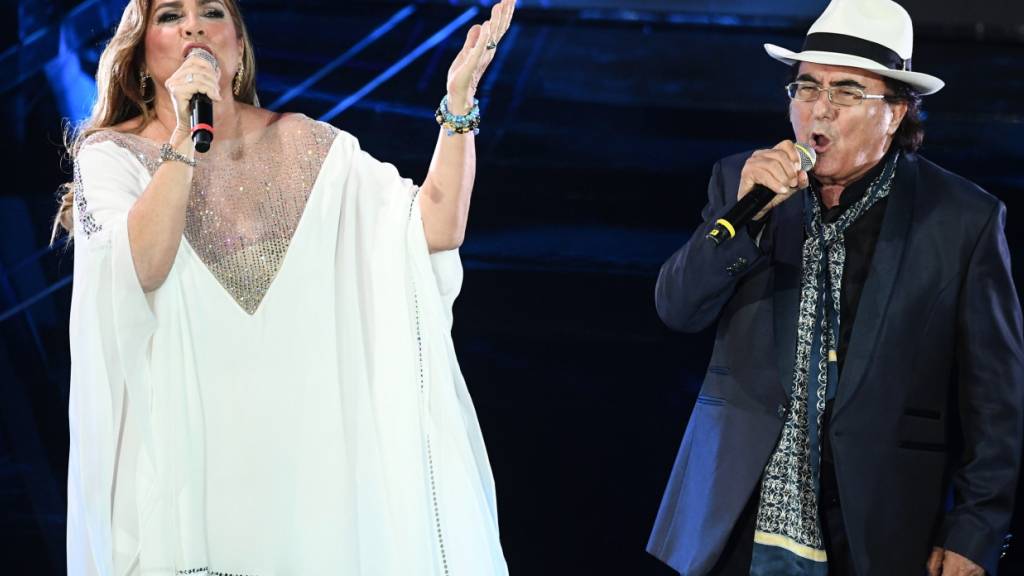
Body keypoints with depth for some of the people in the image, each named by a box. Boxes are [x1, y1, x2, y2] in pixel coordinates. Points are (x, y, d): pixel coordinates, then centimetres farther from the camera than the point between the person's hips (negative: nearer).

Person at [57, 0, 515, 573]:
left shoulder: (309, 148, 4)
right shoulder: (112, 156, -2)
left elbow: (434, 232, -5)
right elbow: (139, 270, -20)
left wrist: (459, 103, -13)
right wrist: (185, 139, -25)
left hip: (305, 437, 2)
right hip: (180, 449, -2)